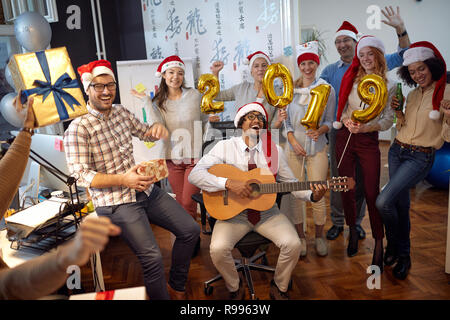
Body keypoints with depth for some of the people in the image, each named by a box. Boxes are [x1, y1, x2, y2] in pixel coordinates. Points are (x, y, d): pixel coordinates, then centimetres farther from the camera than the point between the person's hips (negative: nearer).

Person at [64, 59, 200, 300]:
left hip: (145, 189, 7)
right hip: (114, 201, -7)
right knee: (152, 256, -21)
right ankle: (162, 296, 8)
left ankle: (176, 286, 25)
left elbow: (145, 133, 24)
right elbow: (81, 175, -15)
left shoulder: (121, 112, 9)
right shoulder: (77, 128, -11)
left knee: (190, 230, 4)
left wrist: (158, 128, -1)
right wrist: (123, 180, -27)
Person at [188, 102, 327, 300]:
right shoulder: (226, 147, -4)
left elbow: (290, 183, 9)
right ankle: (234, 289, 8)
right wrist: (229, 183, -27)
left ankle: (279, 287, 13)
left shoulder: (274, 150, 4)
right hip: (233, 212, -2)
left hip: (267, 212, 2)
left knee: (293, 244, -20)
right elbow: (195, 174, -14)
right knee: (218, 249, -26)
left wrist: (312, 196, -10)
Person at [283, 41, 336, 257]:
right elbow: (285, 120, 5)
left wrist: (319, 130, -16)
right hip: (293, 148, 1)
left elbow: (329, 120, 6)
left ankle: (319, 236, 23)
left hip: (317, 149, -1)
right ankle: (300, 236, 22)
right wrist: (293, 141, -8)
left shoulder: (327, 90, 3)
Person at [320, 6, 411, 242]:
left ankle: (357, 222, 25)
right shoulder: (330, 70, 7)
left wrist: (400, 29, -11)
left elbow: (402, 57, 2)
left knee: (361, 179, 8)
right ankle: (337, 222, 21)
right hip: (338, 131, 0)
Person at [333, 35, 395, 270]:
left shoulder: (389, 85, 3)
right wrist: (346, 121, -11)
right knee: (346, 189, 6)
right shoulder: (351, 78, 8)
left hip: (368, 141, -2)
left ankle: (378, 244, 11)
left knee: (372, 193, -3)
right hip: (345, 137, 2)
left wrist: (365, 127, -19)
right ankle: (353, 231, 27)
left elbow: (388, 120, -2)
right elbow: (341, 107, 10)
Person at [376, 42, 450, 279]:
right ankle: (403, 255, 30)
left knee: (383, 202, -17)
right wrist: (399, 112, 0)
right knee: (401, 204, 13)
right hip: (397, 151, 6)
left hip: (421, 157, -6)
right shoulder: (413, 94, 10)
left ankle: (393, 245, 10)